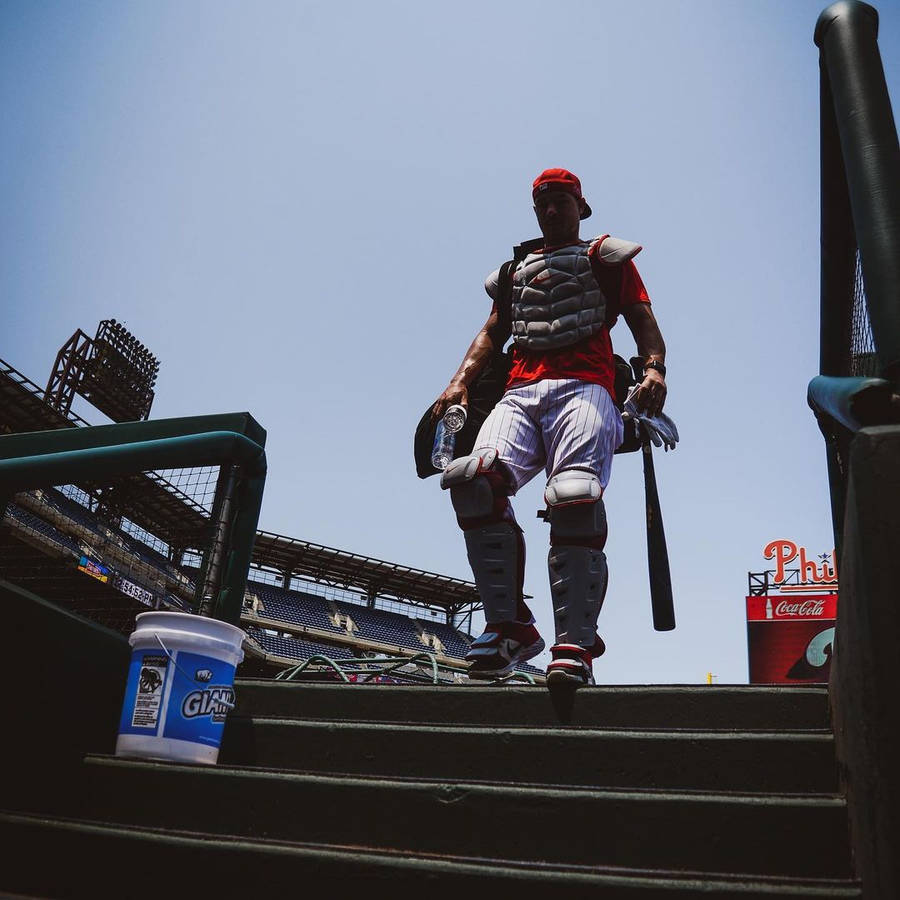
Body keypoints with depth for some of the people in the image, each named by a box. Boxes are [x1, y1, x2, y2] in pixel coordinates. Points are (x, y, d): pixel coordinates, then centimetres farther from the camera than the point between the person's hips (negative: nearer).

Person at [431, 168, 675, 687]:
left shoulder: (606, 259, 25)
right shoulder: (517, 270, 35)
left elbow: (644, 320, 12)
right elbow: (492, 333, 26)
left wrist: (655, 369, -9)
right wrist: (461, 381, 7)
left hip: (583, 386, -3)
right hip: (521, 391, 3)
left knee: (575, 498, -30)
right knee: (474, 480, -27)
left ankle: (576, 644, -27)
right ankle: (511, 625, -21)